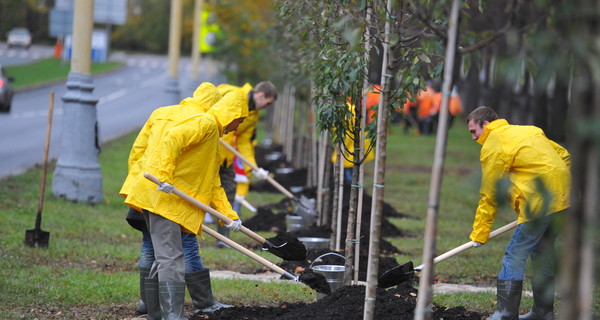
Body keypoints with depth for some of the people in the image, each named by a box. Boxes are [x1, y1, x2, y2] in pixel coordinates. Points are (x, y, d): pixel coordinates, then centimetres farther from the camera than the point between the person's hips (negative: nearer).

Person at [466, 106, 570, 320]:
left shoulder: (493, 146, -4)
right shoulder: (529, 131, 21)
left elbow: (489, 196, -3)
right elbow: (564, 156, 21)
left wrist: (479, 234, 3)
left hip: (540, 203, -9)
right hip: (562, 200, 9)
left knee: (515, 255, -4)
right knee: (542, 252, 18)